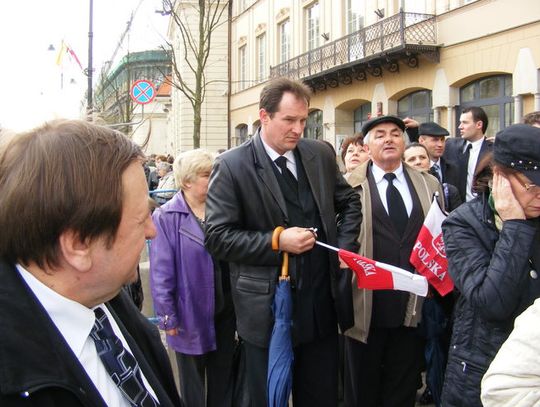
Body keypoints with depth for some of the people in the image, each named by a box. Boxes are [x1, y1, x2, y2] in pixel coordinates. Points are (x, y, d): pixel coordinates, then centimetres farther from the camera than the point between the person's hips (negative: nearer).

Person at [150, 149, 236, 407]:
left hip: (224, 310, 4)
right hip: (191, 314, -4)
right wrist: (167, 316, -13)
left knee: (223, 381, 18)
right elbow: (161, 272, -13)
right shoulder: (167, 217, -14)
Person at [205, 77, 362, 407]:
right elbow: (218, 237, -12)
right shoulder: (232, 166, -11)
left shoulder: (321, 155, 4)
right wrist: (276, 241, -19)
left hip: (322, 302, 4)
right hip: (268, 309, -4)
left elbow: (349, 202, 17)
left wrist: (345, 247, 2)